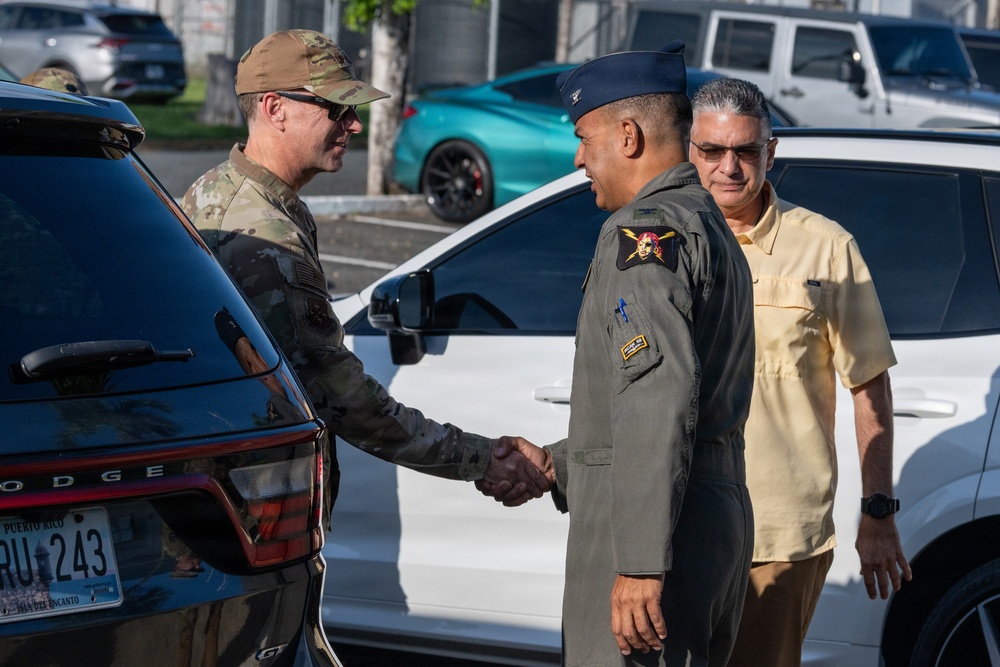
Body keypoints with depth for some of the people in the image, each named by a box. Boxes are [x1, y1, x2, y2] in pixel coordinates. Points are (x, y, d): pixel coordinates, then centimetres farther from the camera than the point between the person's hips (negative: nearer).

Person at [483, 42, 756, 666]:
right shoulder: (713, 229, 19)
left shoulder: (647, 229, -13)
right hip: (720, 512, 10)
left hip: (654, 525, -10)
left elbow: (659, 400, -24)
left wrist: (641, 563, -27)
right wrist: (556, 464, 23)